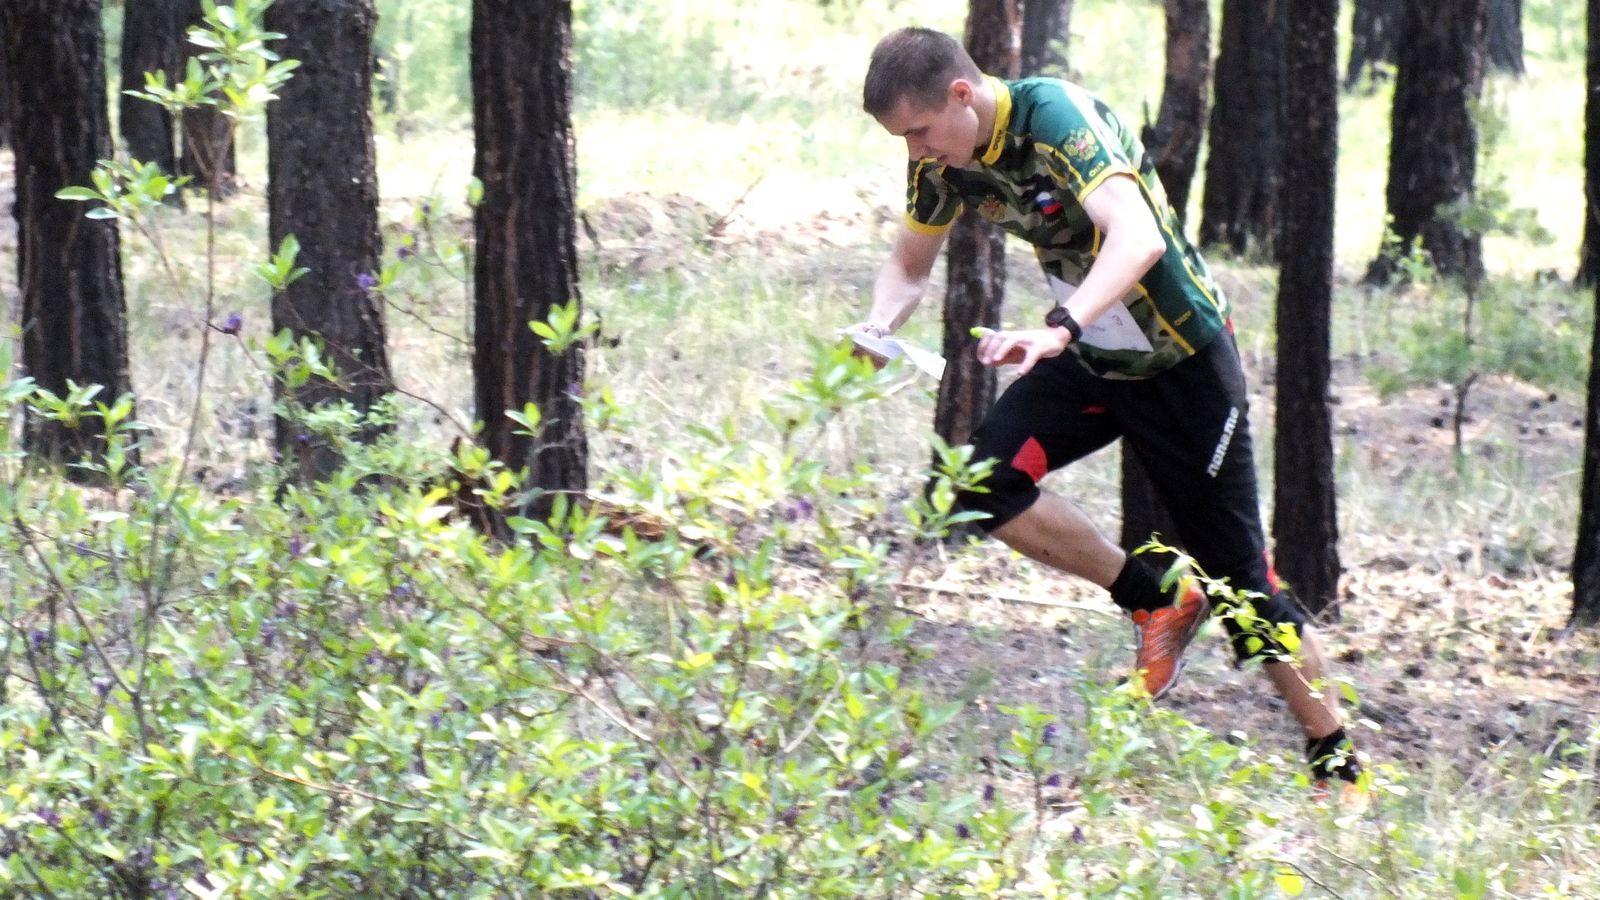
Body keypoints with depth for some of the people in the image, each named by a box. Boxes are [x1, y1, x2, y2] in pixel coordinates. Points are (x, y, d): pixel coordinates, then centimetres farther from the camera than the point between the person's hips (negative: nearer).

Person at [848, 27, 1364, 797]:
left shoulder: (1057, 118, -30)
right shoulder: (941, 157, -8)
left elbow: (1138, 240, -44)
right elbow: (910, 265, 8)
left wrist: (1058, 329, -59)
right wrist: (877, 326, -15)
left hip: (1182, 360, -6)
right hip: (1091, 360, 7)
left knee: (1240, 582, -4)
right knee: (984, 481, -18)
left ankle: (1337, 761, 12)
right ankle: (1155, 604, 1)